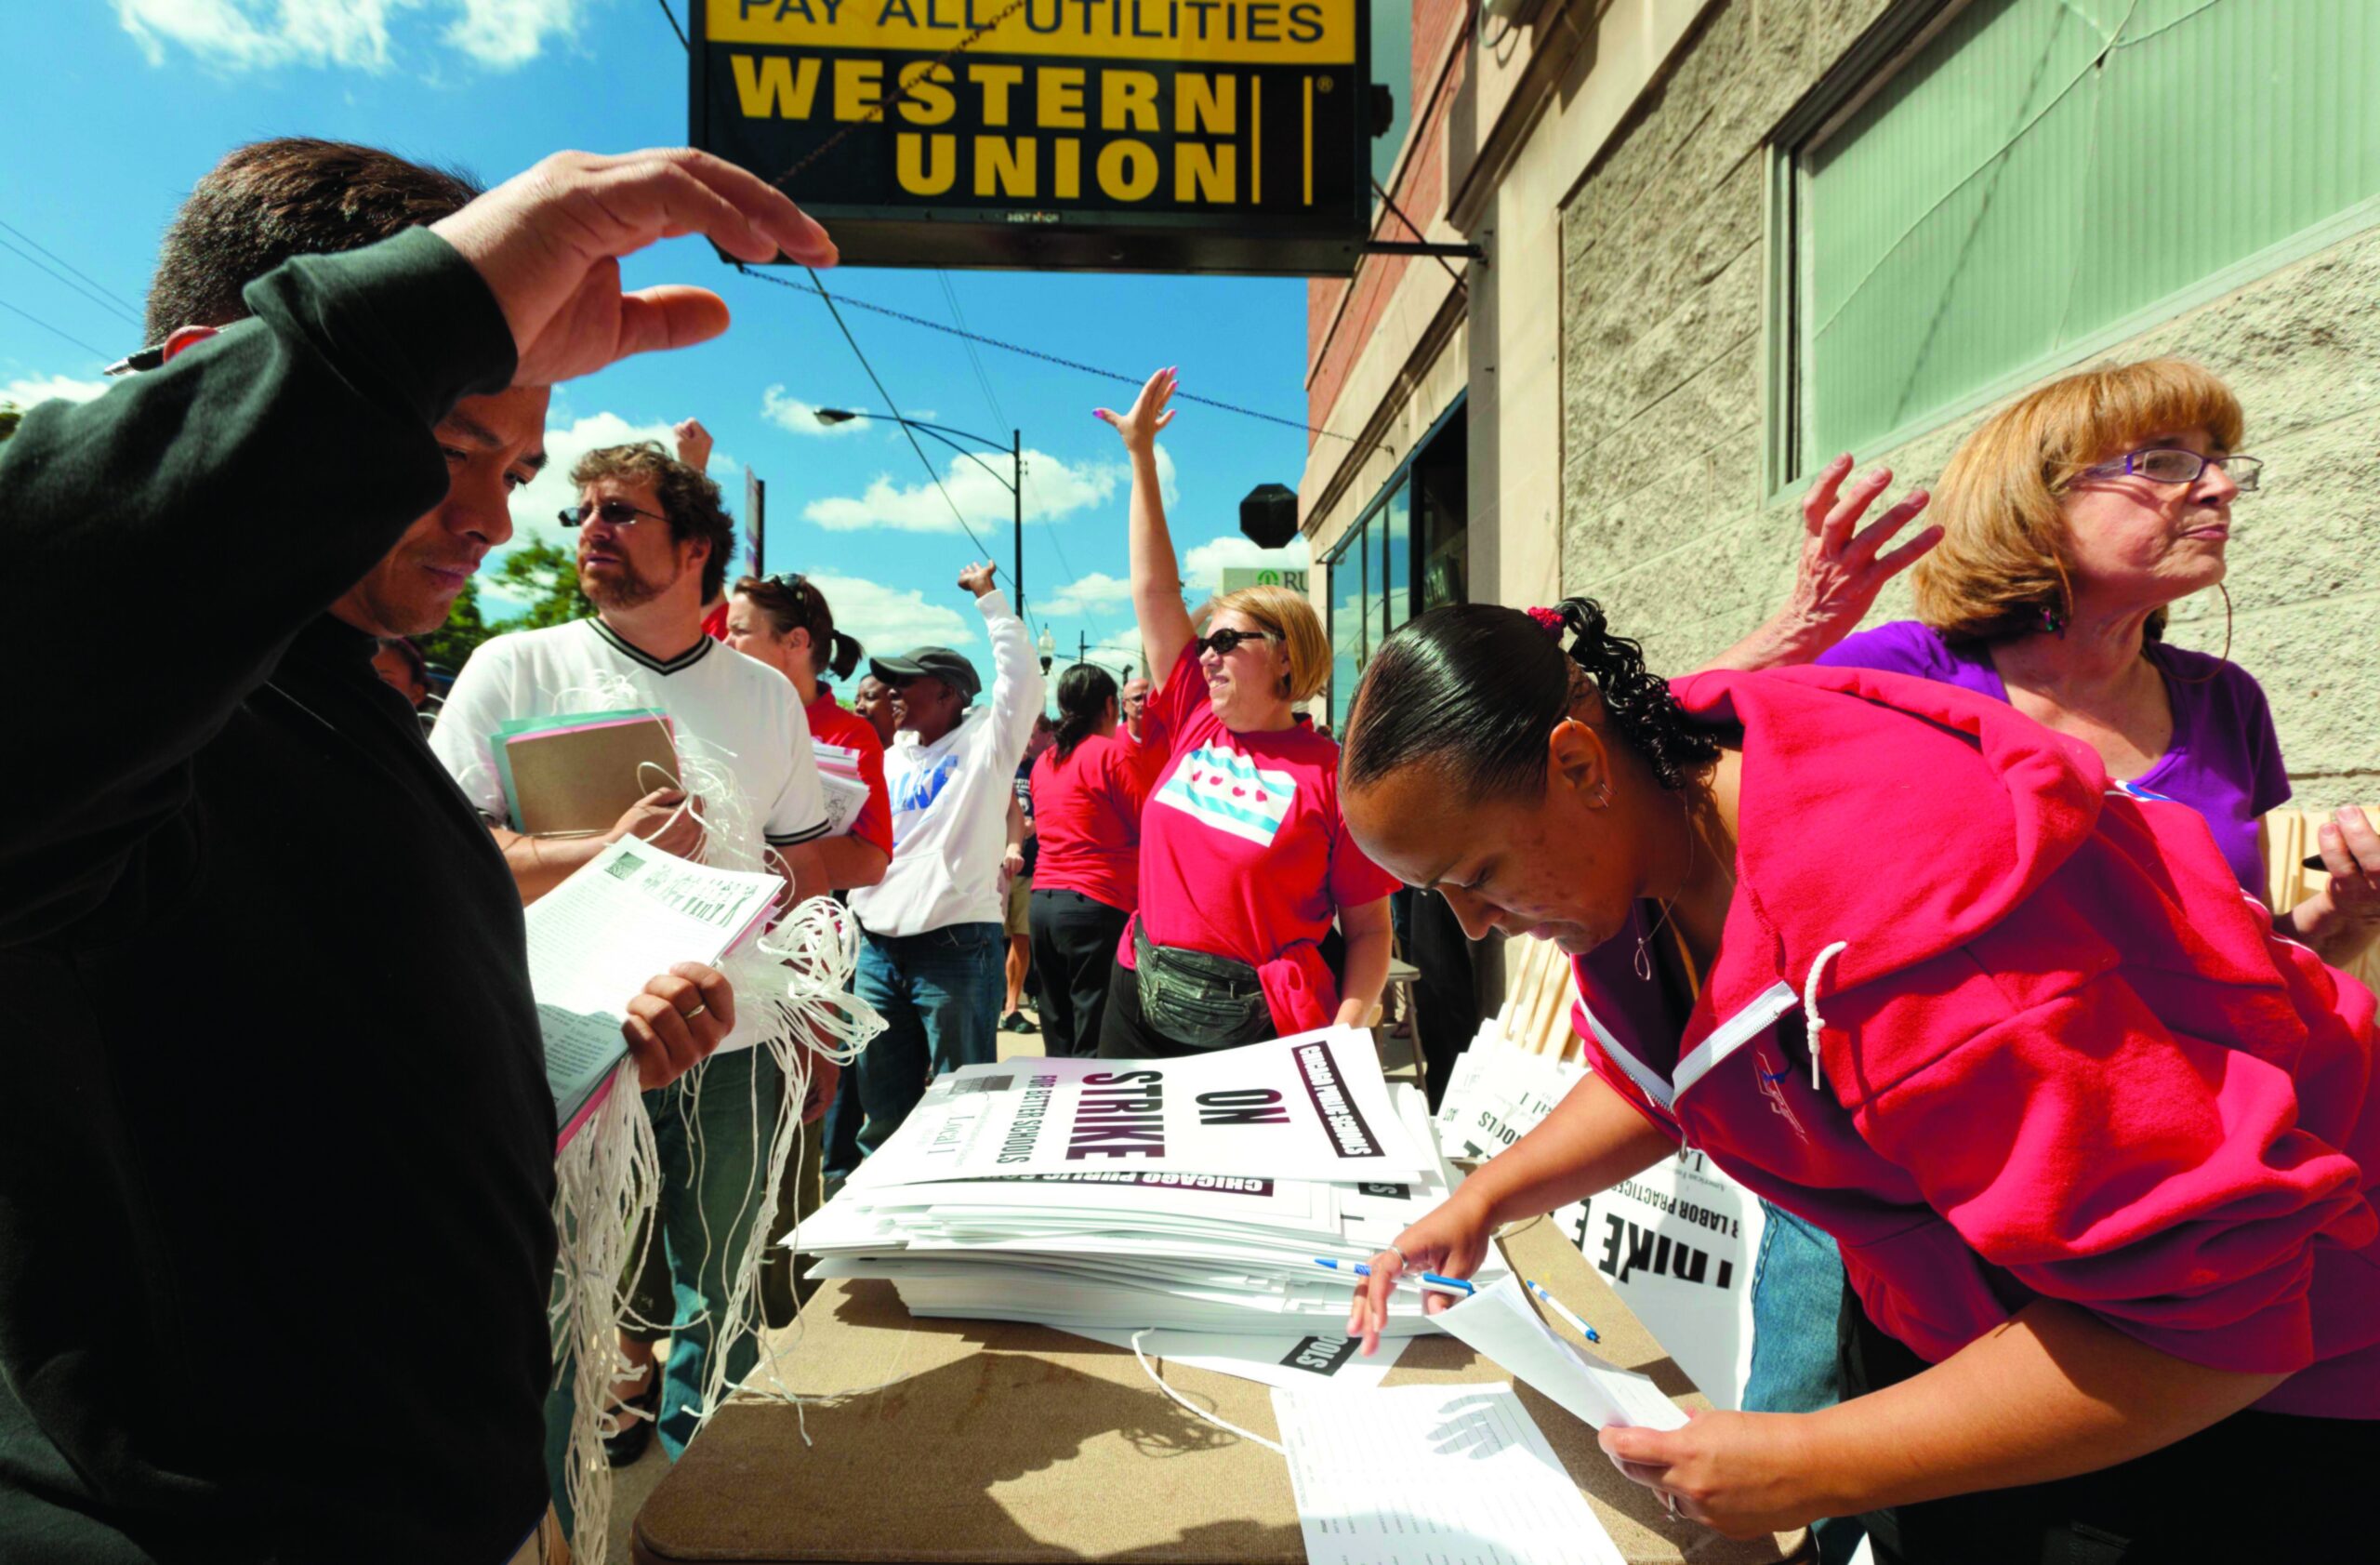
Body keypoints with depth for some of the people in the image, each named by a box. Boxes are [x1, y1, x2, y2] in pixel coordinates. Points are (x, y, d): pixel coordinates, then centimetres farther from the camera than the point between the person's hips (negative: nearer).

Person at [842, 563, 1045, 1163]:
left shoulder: (985, 741, -2)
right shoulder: (891, 757, 17)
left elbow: (1021, 674, -15)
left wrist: (988, 596, -9)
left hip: (955, 944, -6)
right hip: (878, 946, 7)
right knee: (883, 1099, 16)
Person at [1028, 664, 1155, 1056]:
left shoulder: (1043, 761, 13)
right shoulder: (1116, 753, -7)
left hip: (1043, 903, 7)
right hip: (1097, 905, -7)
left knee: (1059, 1044, 14)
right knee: (1097, 1046, -3)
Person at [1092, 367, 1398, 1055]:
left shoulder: (1333, 775, -8)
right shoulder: (1195, 723, 5)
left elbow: (1369, 931, -6)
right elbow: (1154, 589, 9)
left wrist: (1341, 1043, -19)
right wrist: (1142, 453, 11)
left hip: (1260, 1028, -5)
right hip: (1141, 1006, 5)